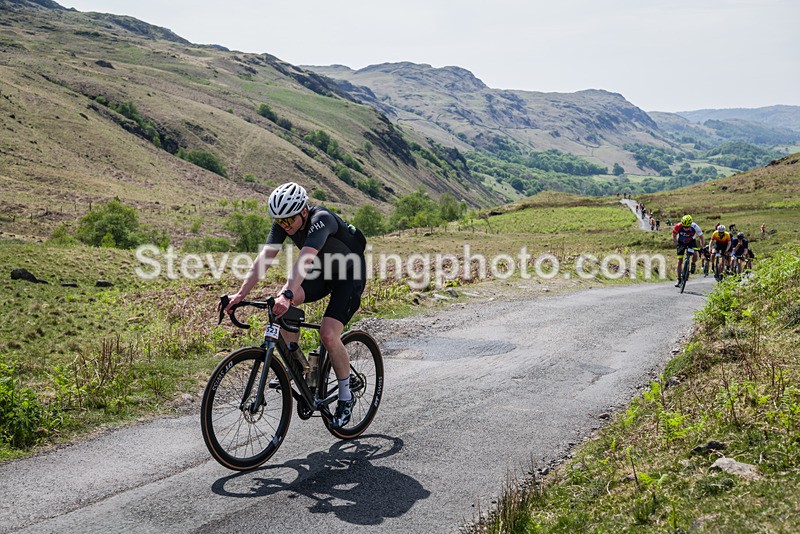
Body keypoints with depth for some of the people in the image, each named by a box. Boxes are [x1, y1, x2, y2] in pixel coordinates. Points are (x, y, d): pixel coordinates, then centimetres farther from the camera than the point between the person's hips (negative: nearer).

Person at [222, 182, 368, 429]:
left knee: (328, 335, -23)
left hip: (350, 275, -6)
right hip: (322, 271, 6)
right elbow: (264, 258, -21)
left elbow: (304, 260, -48)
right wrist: (241, 293, -33)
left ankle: (346, 396, 0)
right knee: (282, 302, -22)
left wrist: (287, 295, -61)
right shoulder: (283, 223, -13)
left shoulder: (322, 219, -33)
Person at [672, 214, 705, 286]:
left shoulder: (695, 227, -32)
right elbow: (674, 237, -16)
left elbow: (702, 238, -19)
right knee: (679, 261, -4)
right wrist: (677, 245, -30)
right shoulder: (678, 226, -33)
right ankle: (679, 280, 6)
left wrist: (702, 247, -31)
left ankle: (693, 264, 6)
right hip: (681, 243, 0)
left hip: (691, 241, 0)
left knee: (695, 255, -29)